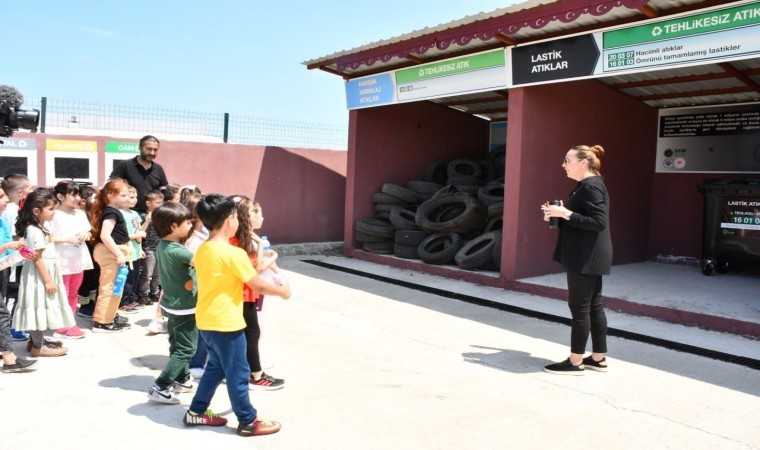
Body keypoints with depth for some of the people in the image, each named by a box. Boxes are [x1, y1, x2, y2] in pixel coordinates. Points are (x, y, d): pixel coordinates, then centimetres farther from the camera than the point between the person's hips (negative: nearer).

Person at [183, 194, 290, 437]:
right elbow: (258, 285, -14)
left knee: (216, 367, 24)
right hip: (226, 323, -8)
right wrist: (282, 291, 1)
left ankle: (196, 412, 33)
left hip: (206, 320, 8)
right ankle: (248, 421, 18)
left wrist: (241, 286, 15)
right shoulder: (234, 253, -21)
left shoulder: (203, 250, 4)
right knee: (238, 374, 5)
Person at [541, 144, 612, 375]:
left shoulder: (591, 186, -16)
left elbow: (598, 222, -23)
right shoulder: (586, 185, 16)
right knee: (593, 306, 13)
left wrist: (566, 213, -23)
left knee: (579, 307, -4)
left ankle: (575, 362, 5)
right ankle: (598, 358, 21)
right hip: (588, 257, 10)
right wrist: (560, 213, 9)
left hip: (586, 258, -10)